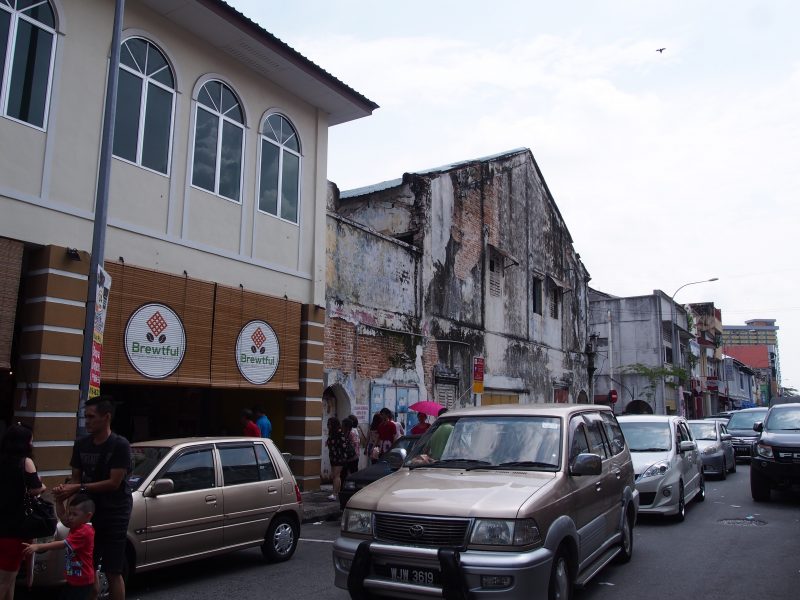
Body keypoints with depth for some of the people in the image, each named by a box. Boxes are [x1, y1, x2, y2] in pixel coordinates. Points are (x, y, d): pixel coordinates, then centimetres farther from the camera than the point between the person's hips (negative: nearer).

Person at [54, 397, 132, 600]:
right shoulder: (81, 444, 6)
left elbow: (114, 483, -17)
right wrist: (66, 488, -13)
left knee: (112, 572, 0)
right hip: (89, 511, 5)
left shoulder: (120, 445, -13)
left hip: (115, 514, -5)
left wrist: (79, 488, -22)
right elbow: (76, 477, 10)